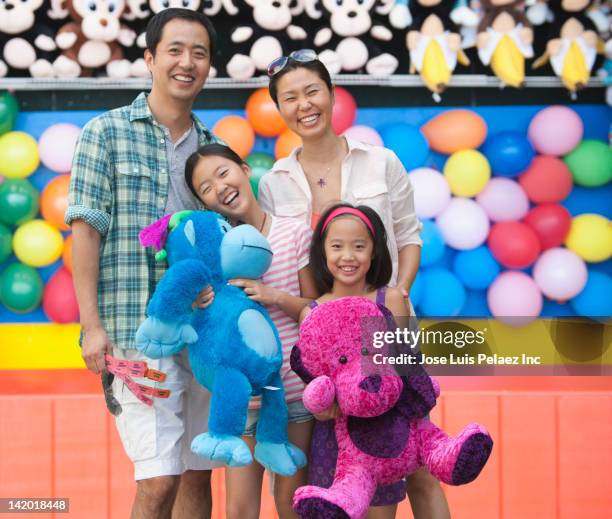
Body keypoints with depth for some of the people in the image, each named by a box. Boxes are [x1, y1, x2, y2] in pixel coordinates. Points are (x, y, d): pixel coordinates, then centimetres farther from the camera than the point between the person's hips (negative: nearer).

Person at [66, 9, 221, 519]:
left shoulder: (213, 147, 15)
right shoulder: (107, 132, 1)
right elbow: (86, 229, -4)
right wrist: (92, 325, -11)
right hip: (139, 330, -5)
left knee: (199, 475, 9)